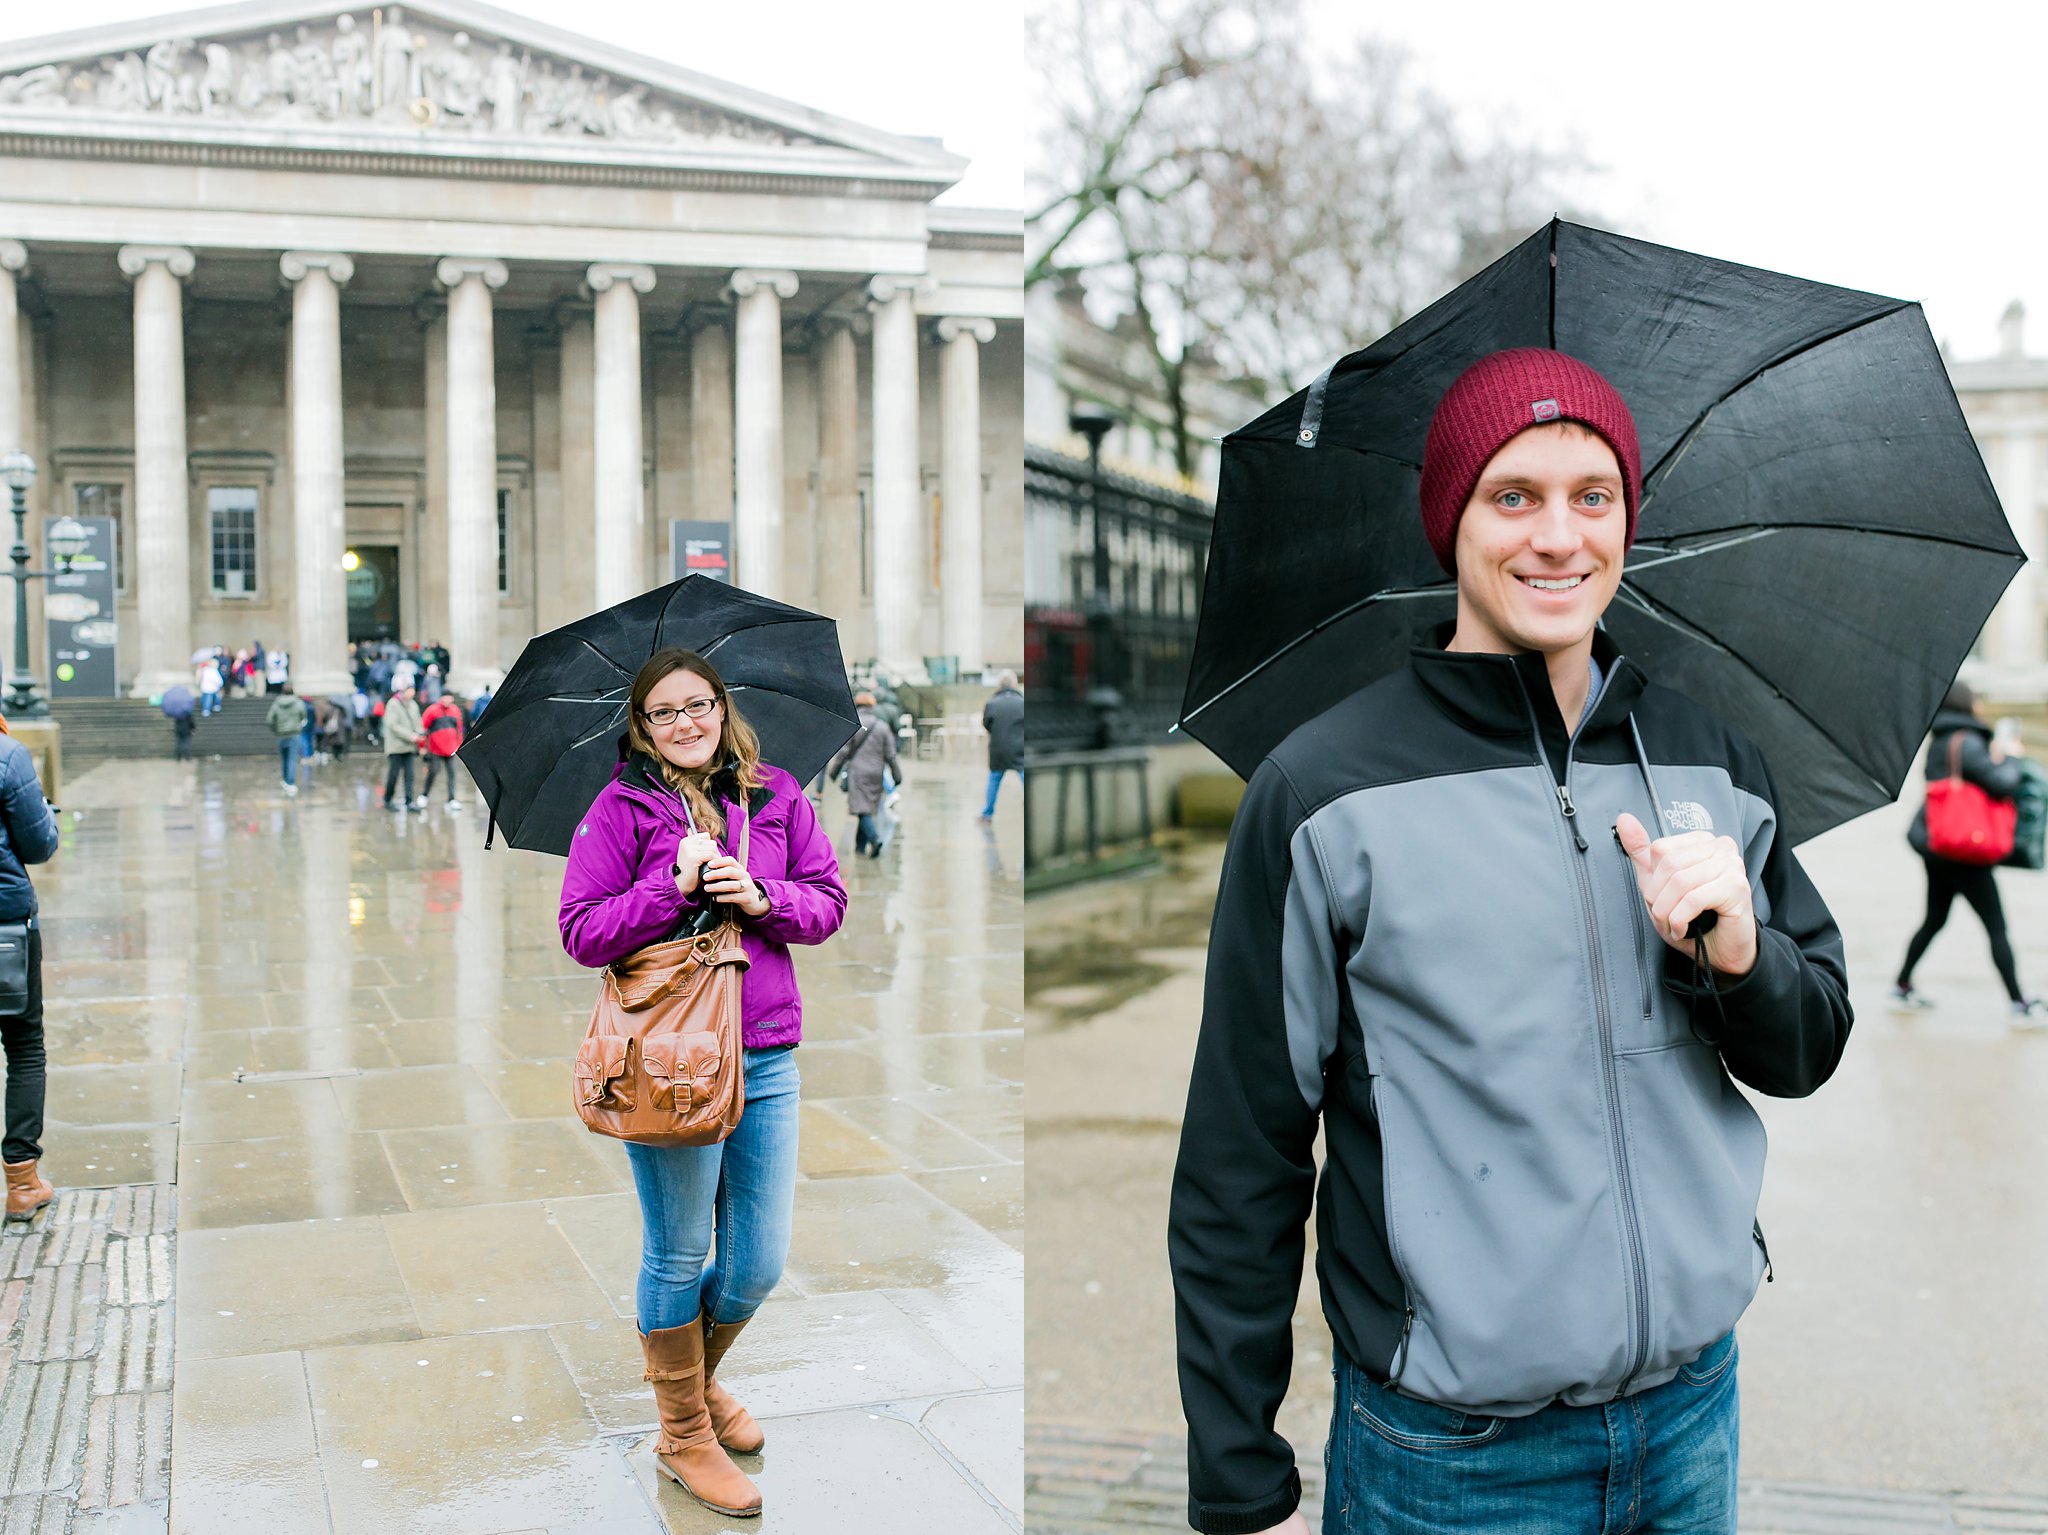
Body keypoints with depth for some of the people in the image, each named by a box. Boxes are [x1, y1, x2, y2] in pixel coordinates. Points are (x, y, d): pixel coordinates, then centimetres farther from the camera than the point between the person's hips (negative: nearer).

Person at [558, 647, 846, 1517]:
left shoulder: (775, 796, 8)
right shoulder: (621, 809, -2)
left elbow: (828, 903, 9)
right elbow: (581, 932, -6)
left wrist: (762, 899, -10)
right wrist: (674, 888, -16)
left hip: (766, 1057, 4)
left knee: (759, 1262, 11)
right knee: (678, 1253, 9)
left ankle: (693, 1372, 43)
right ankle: (684, 1437, 30)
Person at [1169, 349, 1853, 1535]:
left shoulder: (1712, 759, 3)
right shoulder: (1324, 791, -12)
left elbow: (1811, 1053, 9)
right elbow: (1242, 1157, -8)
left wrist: (1740, 954, -14)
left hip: (1695, 1415, 4)